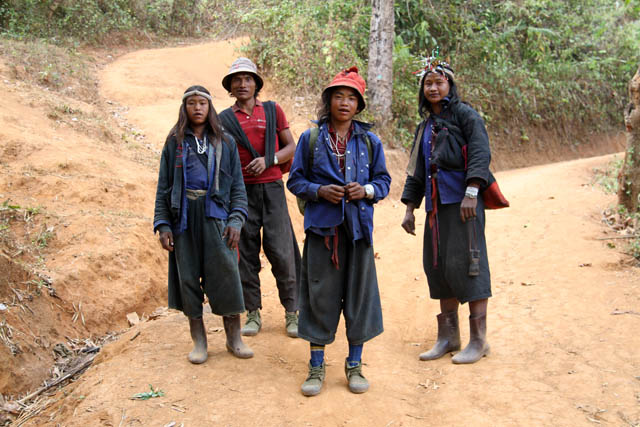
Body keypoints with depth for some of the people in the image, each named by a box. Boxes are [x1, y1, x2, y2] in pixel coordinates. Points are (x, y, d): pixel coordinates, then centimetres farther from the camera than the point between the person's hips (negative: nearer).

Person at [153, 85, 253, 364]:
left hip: (215, 216, -1)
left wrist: (236, 220, -5)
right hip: (184, 217, 1)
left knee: (226, 273, -5)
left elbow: (237, 185, 7)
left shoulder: (225, 143, 9)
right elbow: (163, 187, 9)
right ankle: (198, 340, 16)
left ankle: (234, 338, 10)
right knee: (188, 276, 4)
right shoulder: (174, 143, 10)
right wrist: (163, 225, -1)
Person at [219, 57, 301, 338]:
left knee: (281, 252, -5)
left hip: (271, 188, -1)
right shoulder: (224, 119, 9)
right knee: (246, 253, 2)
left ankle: (292, 312, 6)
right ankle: (253, 313, 13)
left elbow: (291, 147, 9)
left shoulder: (272, 111, 9)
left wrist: (268, 160, -9)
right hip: (241, 191, 1)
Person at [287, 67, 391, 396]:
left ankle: (354, 365, 21)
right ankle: (316, 366, 17)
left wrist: (367, 190, -10)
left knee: (359, 292, 5)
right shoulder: (311, 139, 4)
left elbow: (383, 180, 11)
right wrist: (319, 191, -12)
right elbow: (295, 180, 6)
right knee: (320, 294, 2)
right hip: (322, 226, -1)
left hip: (358, 226, 1)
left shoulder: (369, 141, 7)